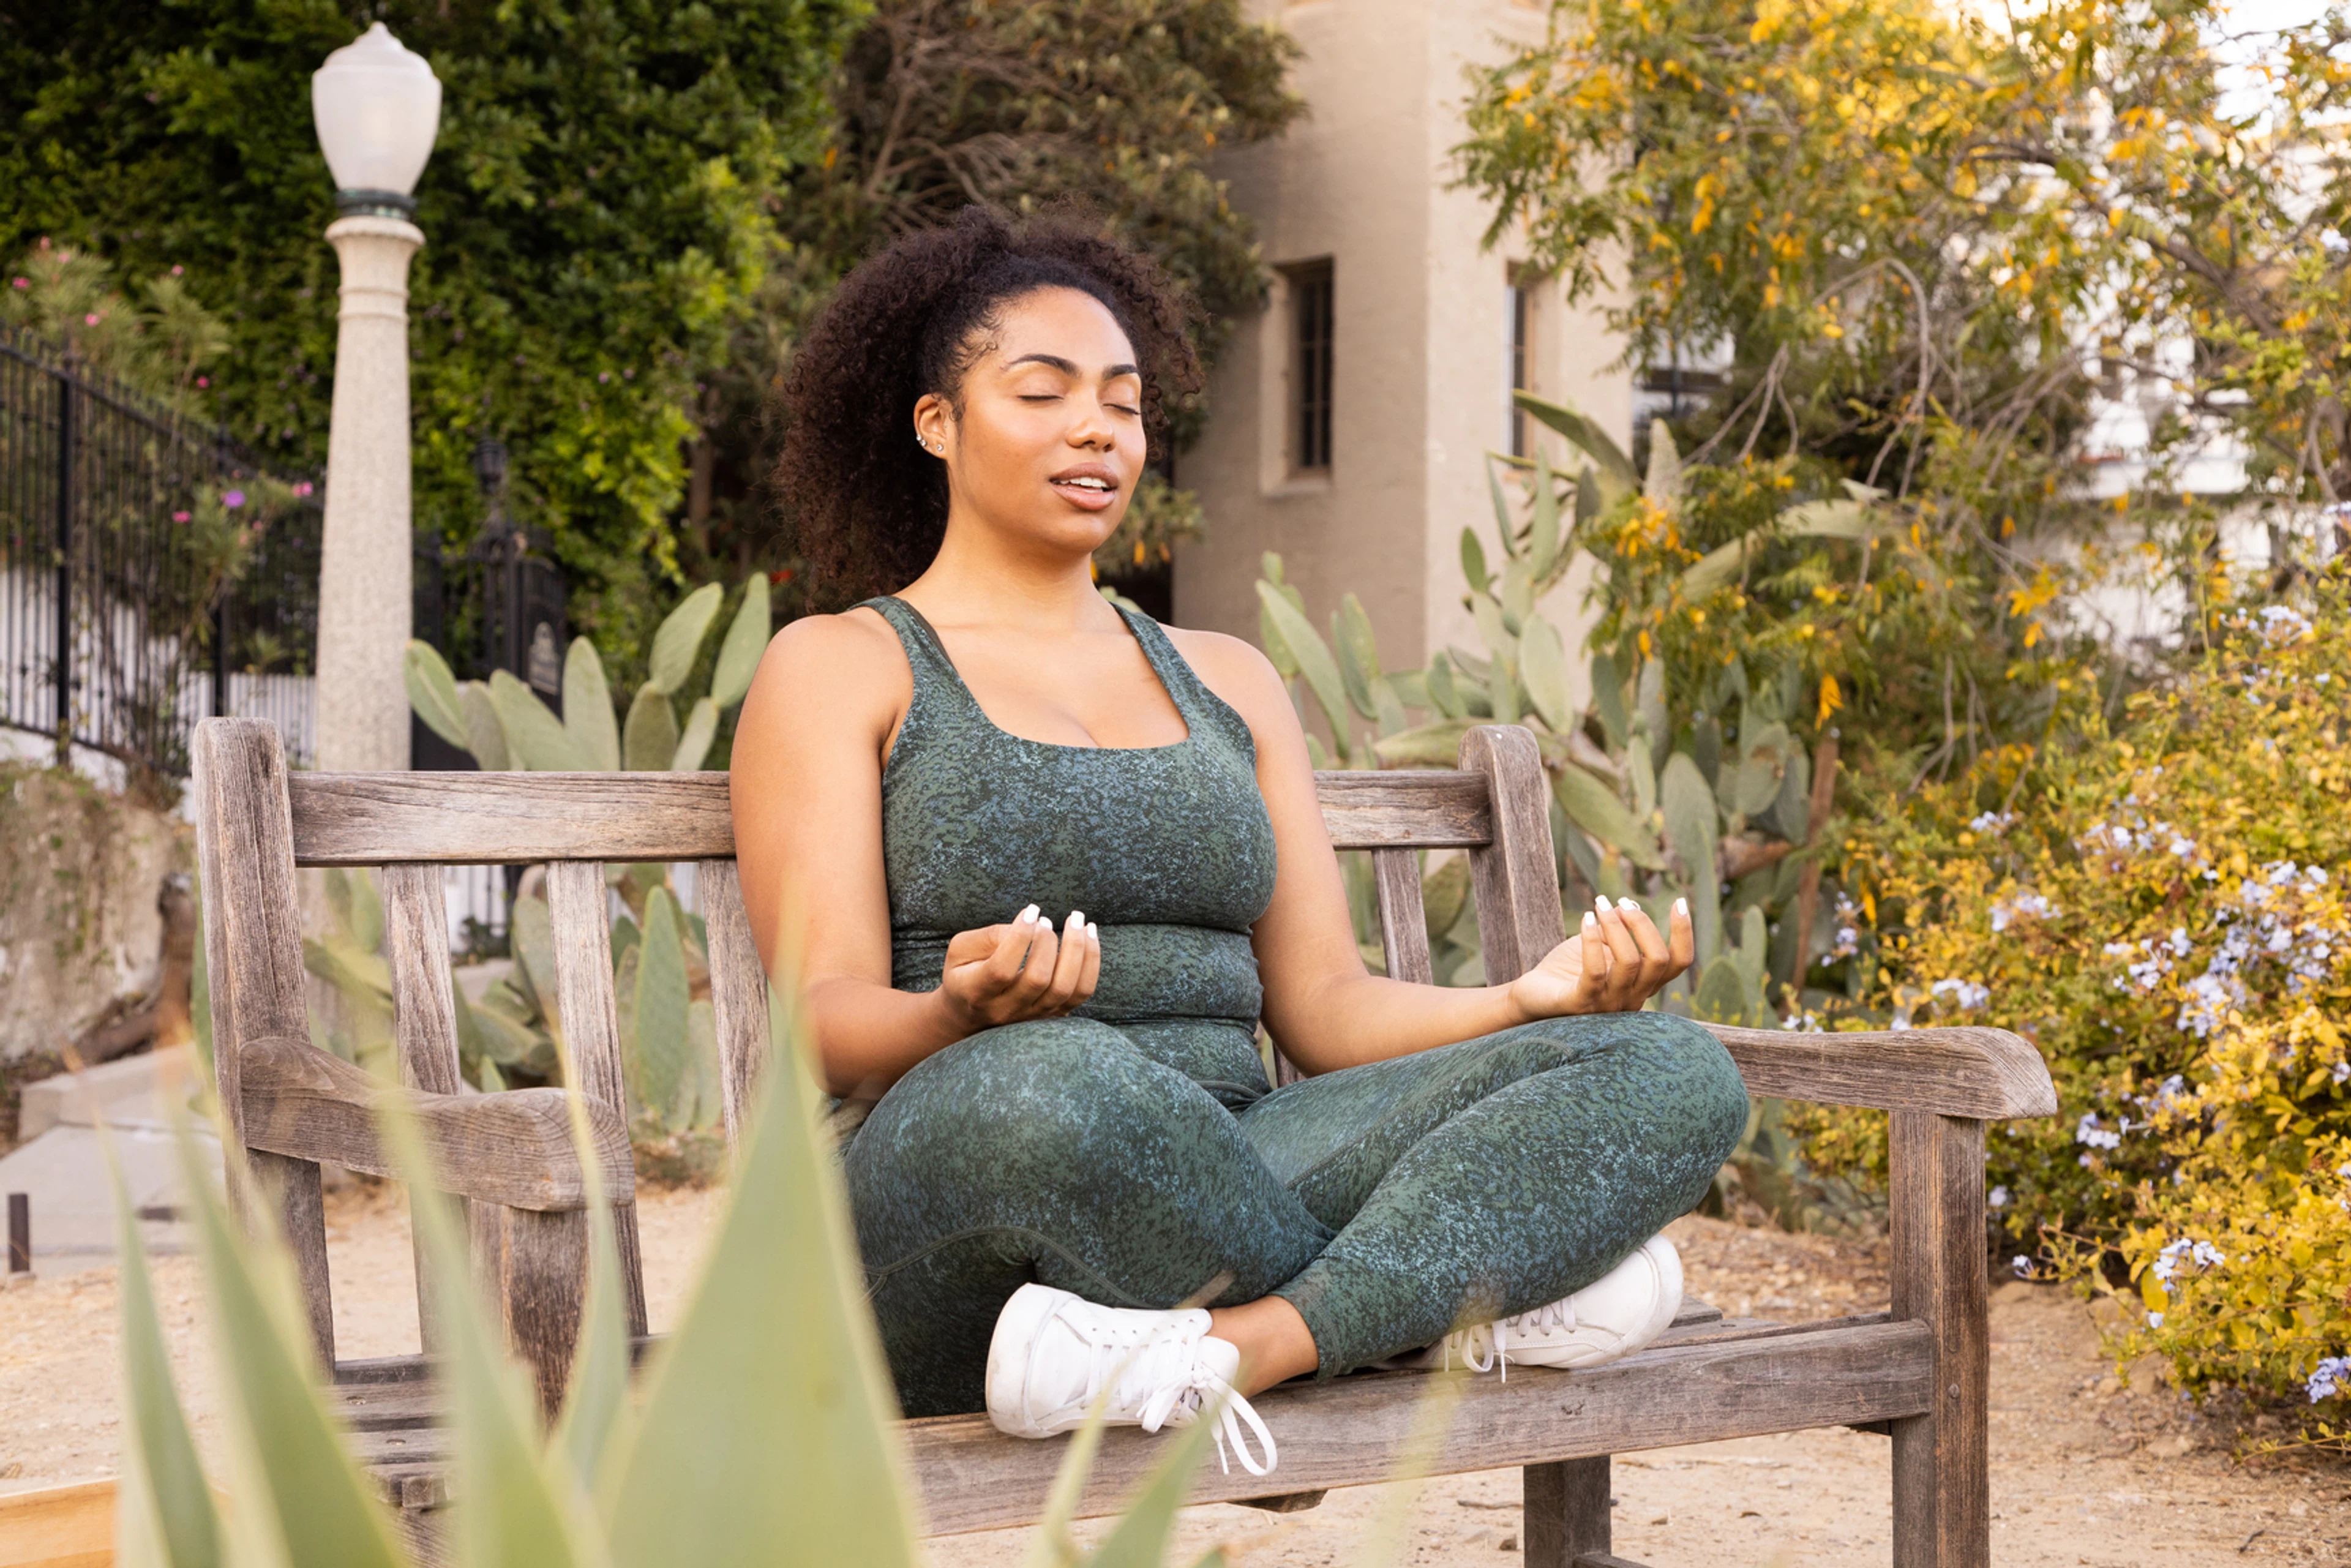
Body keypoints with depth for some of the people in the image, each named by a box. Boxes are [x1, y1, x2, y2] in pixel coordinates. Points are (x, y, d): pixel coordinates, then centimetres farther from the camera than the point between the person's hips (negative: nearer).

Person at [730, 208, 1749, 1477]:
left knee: (1671, 1072, -15)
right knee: (1046, 1086, -42)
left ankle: (1238, 1345, -33)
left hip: (1239, 1173, 5)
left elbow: (1327, 1010, 15)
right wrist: (963, 1017, -28)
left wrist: (1534, 997, -5)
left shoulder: (1225, 681, 24)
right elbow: (826, 1020, -4)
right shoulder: (836, 669, 9)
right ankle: (1449, 1310, -15)